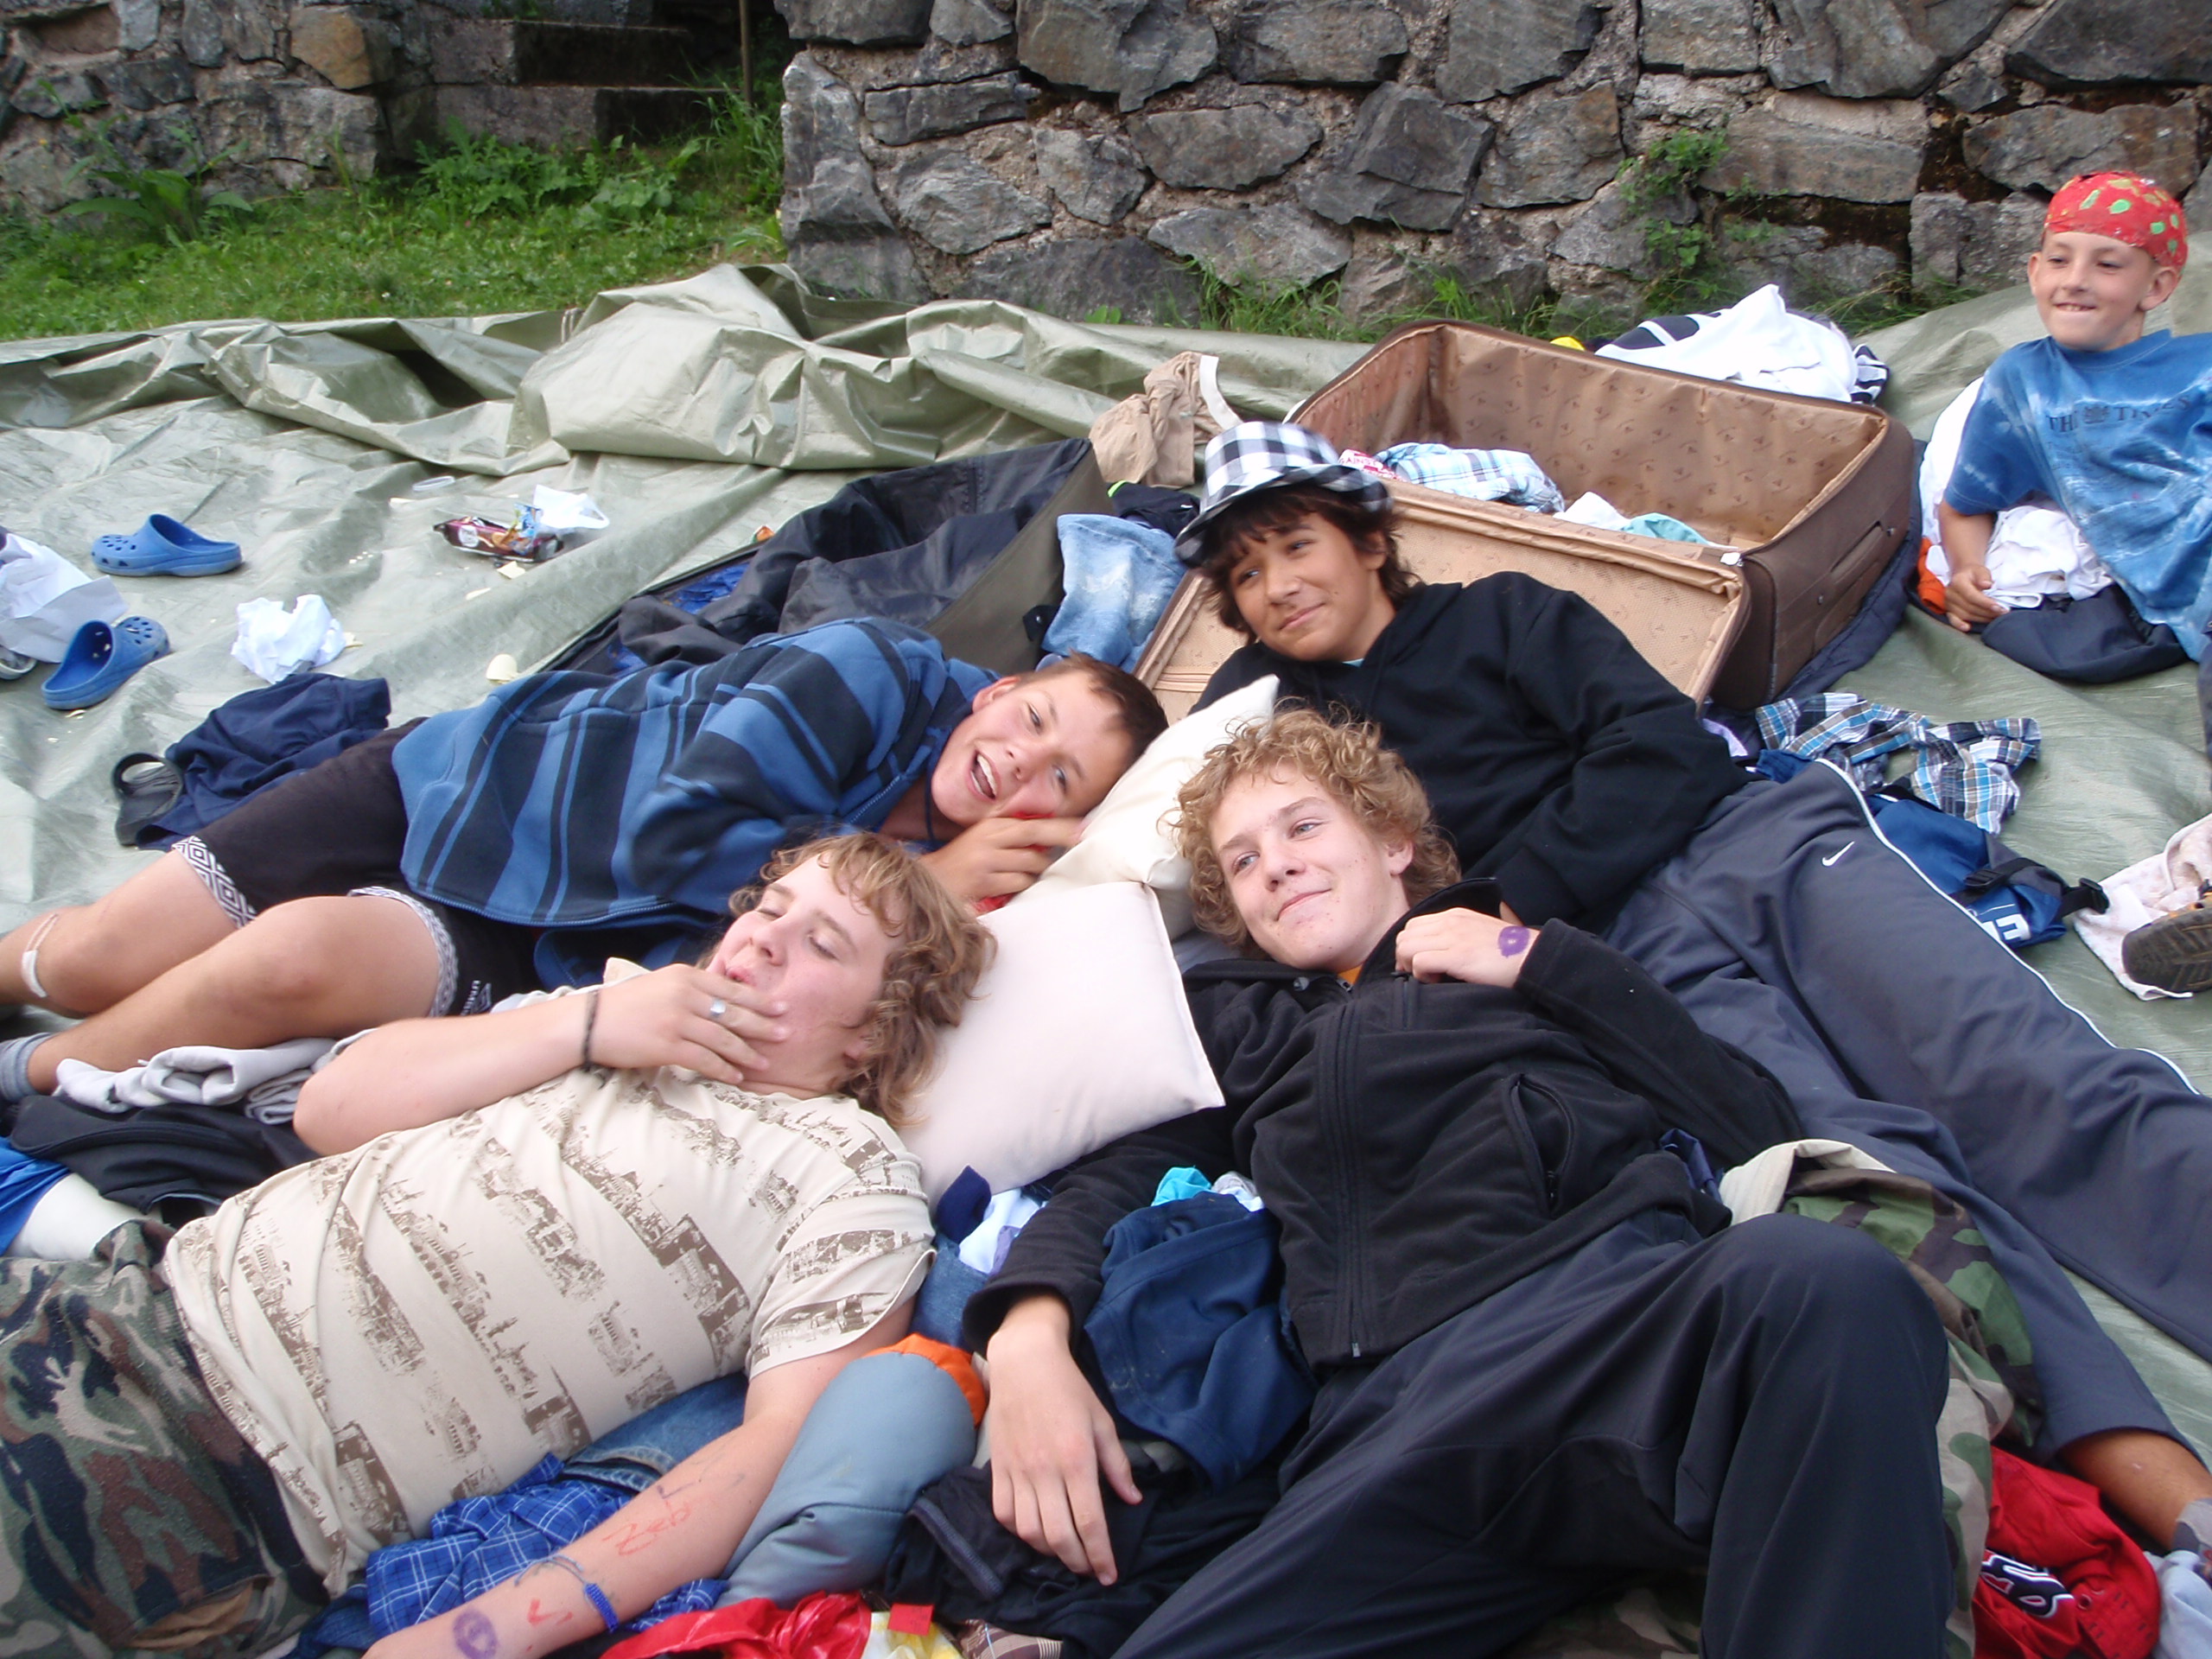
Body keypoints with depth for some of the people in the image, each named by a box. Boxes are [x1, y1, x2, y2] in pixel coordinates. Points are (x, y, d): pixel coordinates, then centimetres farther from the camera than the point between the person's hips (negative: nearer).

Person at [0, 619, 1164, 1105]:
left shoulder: (953, 880, -9)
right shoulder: (890, 673, -15)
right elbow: (677, 832, -22)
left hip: (532, 954, 1)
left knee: (297, 959, -27)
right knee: (93, 958, -5)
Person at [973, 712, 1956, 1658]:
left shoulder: (1547, 966, 28)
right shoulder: (1239, 1023, 35)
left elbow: (1760, 1128, 15)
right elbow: (1107, 1185, 22)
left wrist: (1537, 961, 15)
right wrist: (1028, 1332, 1)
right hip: (1396, 1400, 1)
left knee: (1822, 1277, -37)